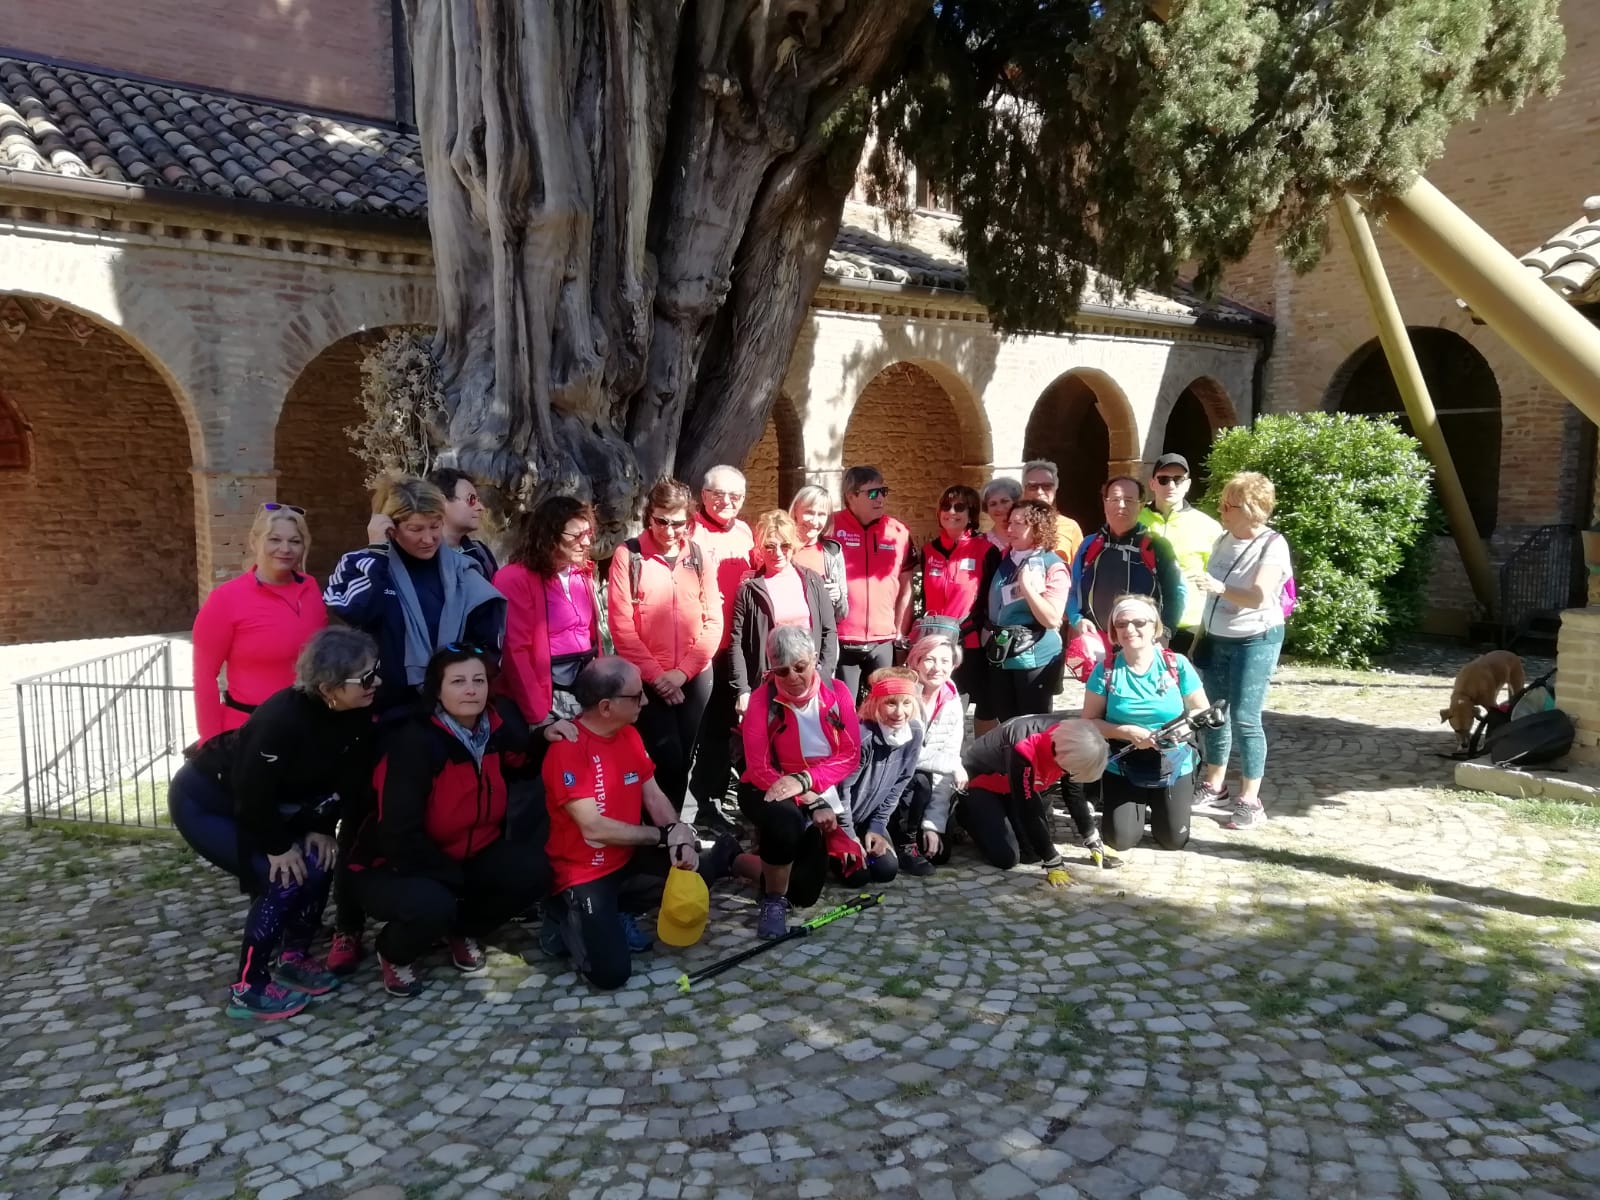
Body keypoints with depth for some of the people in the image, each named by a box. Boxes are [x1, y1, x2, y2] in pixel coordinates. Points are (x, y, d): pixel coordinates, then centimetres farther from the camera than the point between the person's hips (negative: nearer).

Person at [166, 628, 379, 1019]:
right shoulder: (282, 718, -37)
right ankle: (249, 989, -2)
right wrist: (277, 846, -18)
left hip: (257, 802, 7)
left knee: (317, 863, -4)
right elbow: (252, 789, -29)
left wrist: (322, 828, -6)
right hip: (204, 800, -7)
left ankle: (293, 956, 17)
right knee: (283, 878, -16)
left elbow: (348, 778, -3)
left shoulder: (357, 715, -16)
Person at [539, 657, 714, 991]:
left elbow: (654, 796, 5)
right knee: (611, 972, -19)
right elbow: (594, 829, -26)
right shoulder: (567, 748, -23)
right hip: (584, 873, -8)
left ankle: (618, 915, 9)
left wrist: (678, 833, -16)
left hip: (628, 862, 8)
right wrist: (666, 834, -18)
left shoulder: (629, 734, 2)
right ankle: (567, 921, 10)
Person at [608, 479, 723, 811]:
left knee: (683, 758, 10)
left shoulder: (699, 557, 5)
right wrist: (656, 674, -11)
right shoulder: (628, 555, -4)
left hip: (695, 677, 3)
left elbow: (713, 621, 2)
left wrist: (682, 671, -9)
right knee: (668, 759, -9)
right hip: (646, 679, -3)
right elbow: (621, 624, -8)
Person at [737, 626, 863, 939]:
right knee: (786, 819, -40)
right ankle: (774, 902, -14)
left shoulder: (837, 692, -7)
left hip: (823, 794, 4)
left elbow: (851, 756, -10)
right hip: (771, 792, -3)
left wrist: (804, 780, -26)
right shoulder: (762, 700, -15)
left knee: (805, 892, -1)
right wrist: (812, 804, -26)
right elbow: (759, 768, -18)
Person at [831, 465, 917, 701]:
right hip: (840, 642, -3)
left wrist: (900, 633, 9)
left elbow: (905, 588, 13)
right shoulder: (830, 528, -4)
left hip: (883, 643, 3)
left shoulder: (899, 532, 6)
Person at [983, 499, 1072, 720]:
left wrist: (1026, 586, -22)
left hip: (1034, 658, -6)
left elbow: (1052, 619, -18)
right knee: (1006, 724, 13)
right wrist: (989, 633, 9)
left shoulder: (1053, 566, -9)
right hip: (1000, 656, 6)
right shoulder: (1005, 560, 8)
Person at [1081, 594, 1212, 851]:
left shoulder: (1177, 665, -10)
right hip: (1122, 766, 0)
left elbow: (1203, 711, -3)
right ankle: (1139, 806, 28)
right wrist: (1127, 732, -22)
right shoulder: (1106, 670, -10)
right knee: (1120, 840, -5)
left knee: (1174, 840, 2)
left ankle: (1156, 807, 36)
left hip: (1173, 766, 1)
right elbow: (1089, 721, -8)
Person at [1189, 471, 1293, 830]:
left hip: (1256, 641, -6)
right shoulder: (1223, 540, 6)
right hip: (1216, 639, 6)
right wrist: (1201, 635, 15)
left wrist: (1220, 587, -41)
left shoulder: (1272, 545, -13)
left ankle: (1250, 801, 4)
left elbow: (1258, 597, -25)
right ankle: (1213, 787, 22)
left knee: (1244, 719, -6)